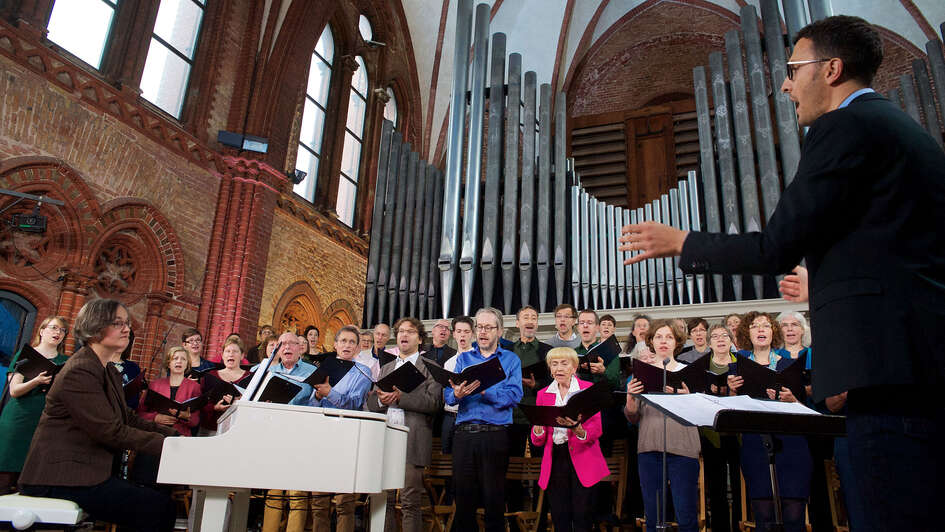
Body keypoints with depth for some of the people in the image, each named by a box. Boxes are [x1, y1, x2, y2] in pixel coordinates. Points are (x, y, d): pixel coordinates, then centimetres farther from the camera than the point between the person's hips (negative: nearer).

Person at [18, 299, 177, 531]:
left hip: (83, 471, 10)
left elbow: (128, 418, 14)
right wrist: (165, 444, -21)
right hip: (59, 477, -10)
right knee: (159, 509, -23)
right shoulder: (80, 372, -17)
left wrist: (172, 434, 2)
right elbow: (111, 432, -21)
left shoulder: (109, 371, 17)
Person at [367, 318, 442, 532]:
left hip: (412, 441, -4)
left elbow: (434, 402, -9)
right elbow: (369, 402, 16)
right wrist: (381, 399, -7)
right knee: (383, 500, 6)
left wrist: (400, 396, -14)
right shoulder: (386, 368, 22)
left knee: (411, 504, -2)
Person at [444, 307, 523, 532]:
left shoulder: (510, 359, 8)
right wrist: (457, 394, -18)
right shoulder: (463, 358, 15)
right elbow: (447, 394, 5)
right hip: (464, 434, 3)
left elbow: (514, 395, -7)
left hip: (495, 435, -2)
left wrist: (484, 390, -20)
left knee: (494, 498, 1)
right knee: (463, 496, 6)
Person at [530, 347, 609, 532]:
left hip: (582, 459, -2)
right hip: (555, 460, 2)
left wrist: (577, 429, -27)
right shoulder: (543, 394, 10)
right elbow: (538, 441, 7)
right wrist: (538, 428, -16)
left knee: (581, 516, -5)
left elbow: (596, 430, -6)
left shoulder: (588, 389, 2)